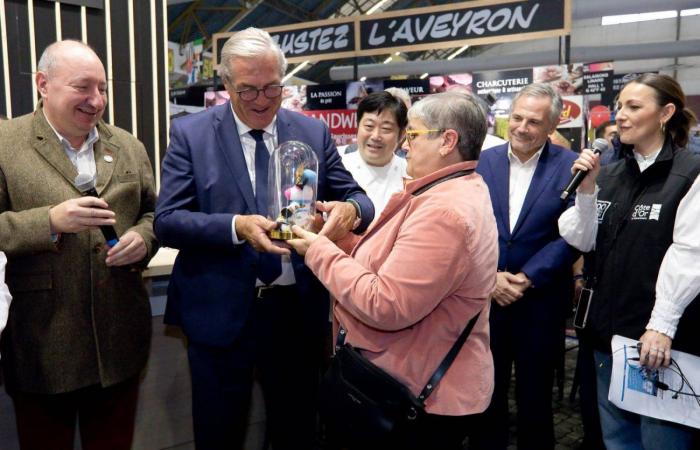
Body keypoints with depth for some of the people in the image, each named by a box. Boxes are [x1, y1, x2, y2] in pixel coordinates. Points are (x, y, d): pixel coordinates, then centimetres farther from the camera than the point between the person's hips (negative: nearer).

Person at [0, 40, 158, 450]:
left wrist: (143, 237, -7)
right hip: (42, 344, -3)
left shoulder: (128, 147, 9)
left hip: (119, 339, 4)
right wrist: (50, 221, -22)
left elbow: (154, 212, 14)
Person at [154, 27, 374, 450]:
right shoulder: (190, 133, -3)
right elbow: (166, 220, -9)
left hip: (299, 309, 2)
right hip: (221, 313, -1)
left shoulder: (314, 132, 3)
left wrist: (350, 209, -22)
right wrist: (236, 226, -26)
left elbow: (356, 197, 3)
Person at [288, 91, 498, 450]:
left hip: (421, 395, -10)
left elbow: (385, 306, -29)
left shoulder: (443, 212, -27)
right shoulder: (461, 191, 9)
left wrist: (321, 251, -18)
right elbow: (400, 258, 12)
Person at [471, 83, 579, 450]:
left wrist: (526, 279, -15)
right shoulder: (483, 161, 1)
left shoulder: (571, 166, -6)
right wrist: (489, 276, -11)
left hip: (541, 299, -2)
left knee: (535, 392, 14)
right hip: (485, 294, 2)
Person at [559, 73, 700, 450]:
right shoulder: (608, 174, 8)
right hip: (609, 327, 6)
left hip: (663, 335, -6)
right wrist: (587, 189, -7)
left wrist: (662, 325, -20)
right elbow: (582, 241, 6)